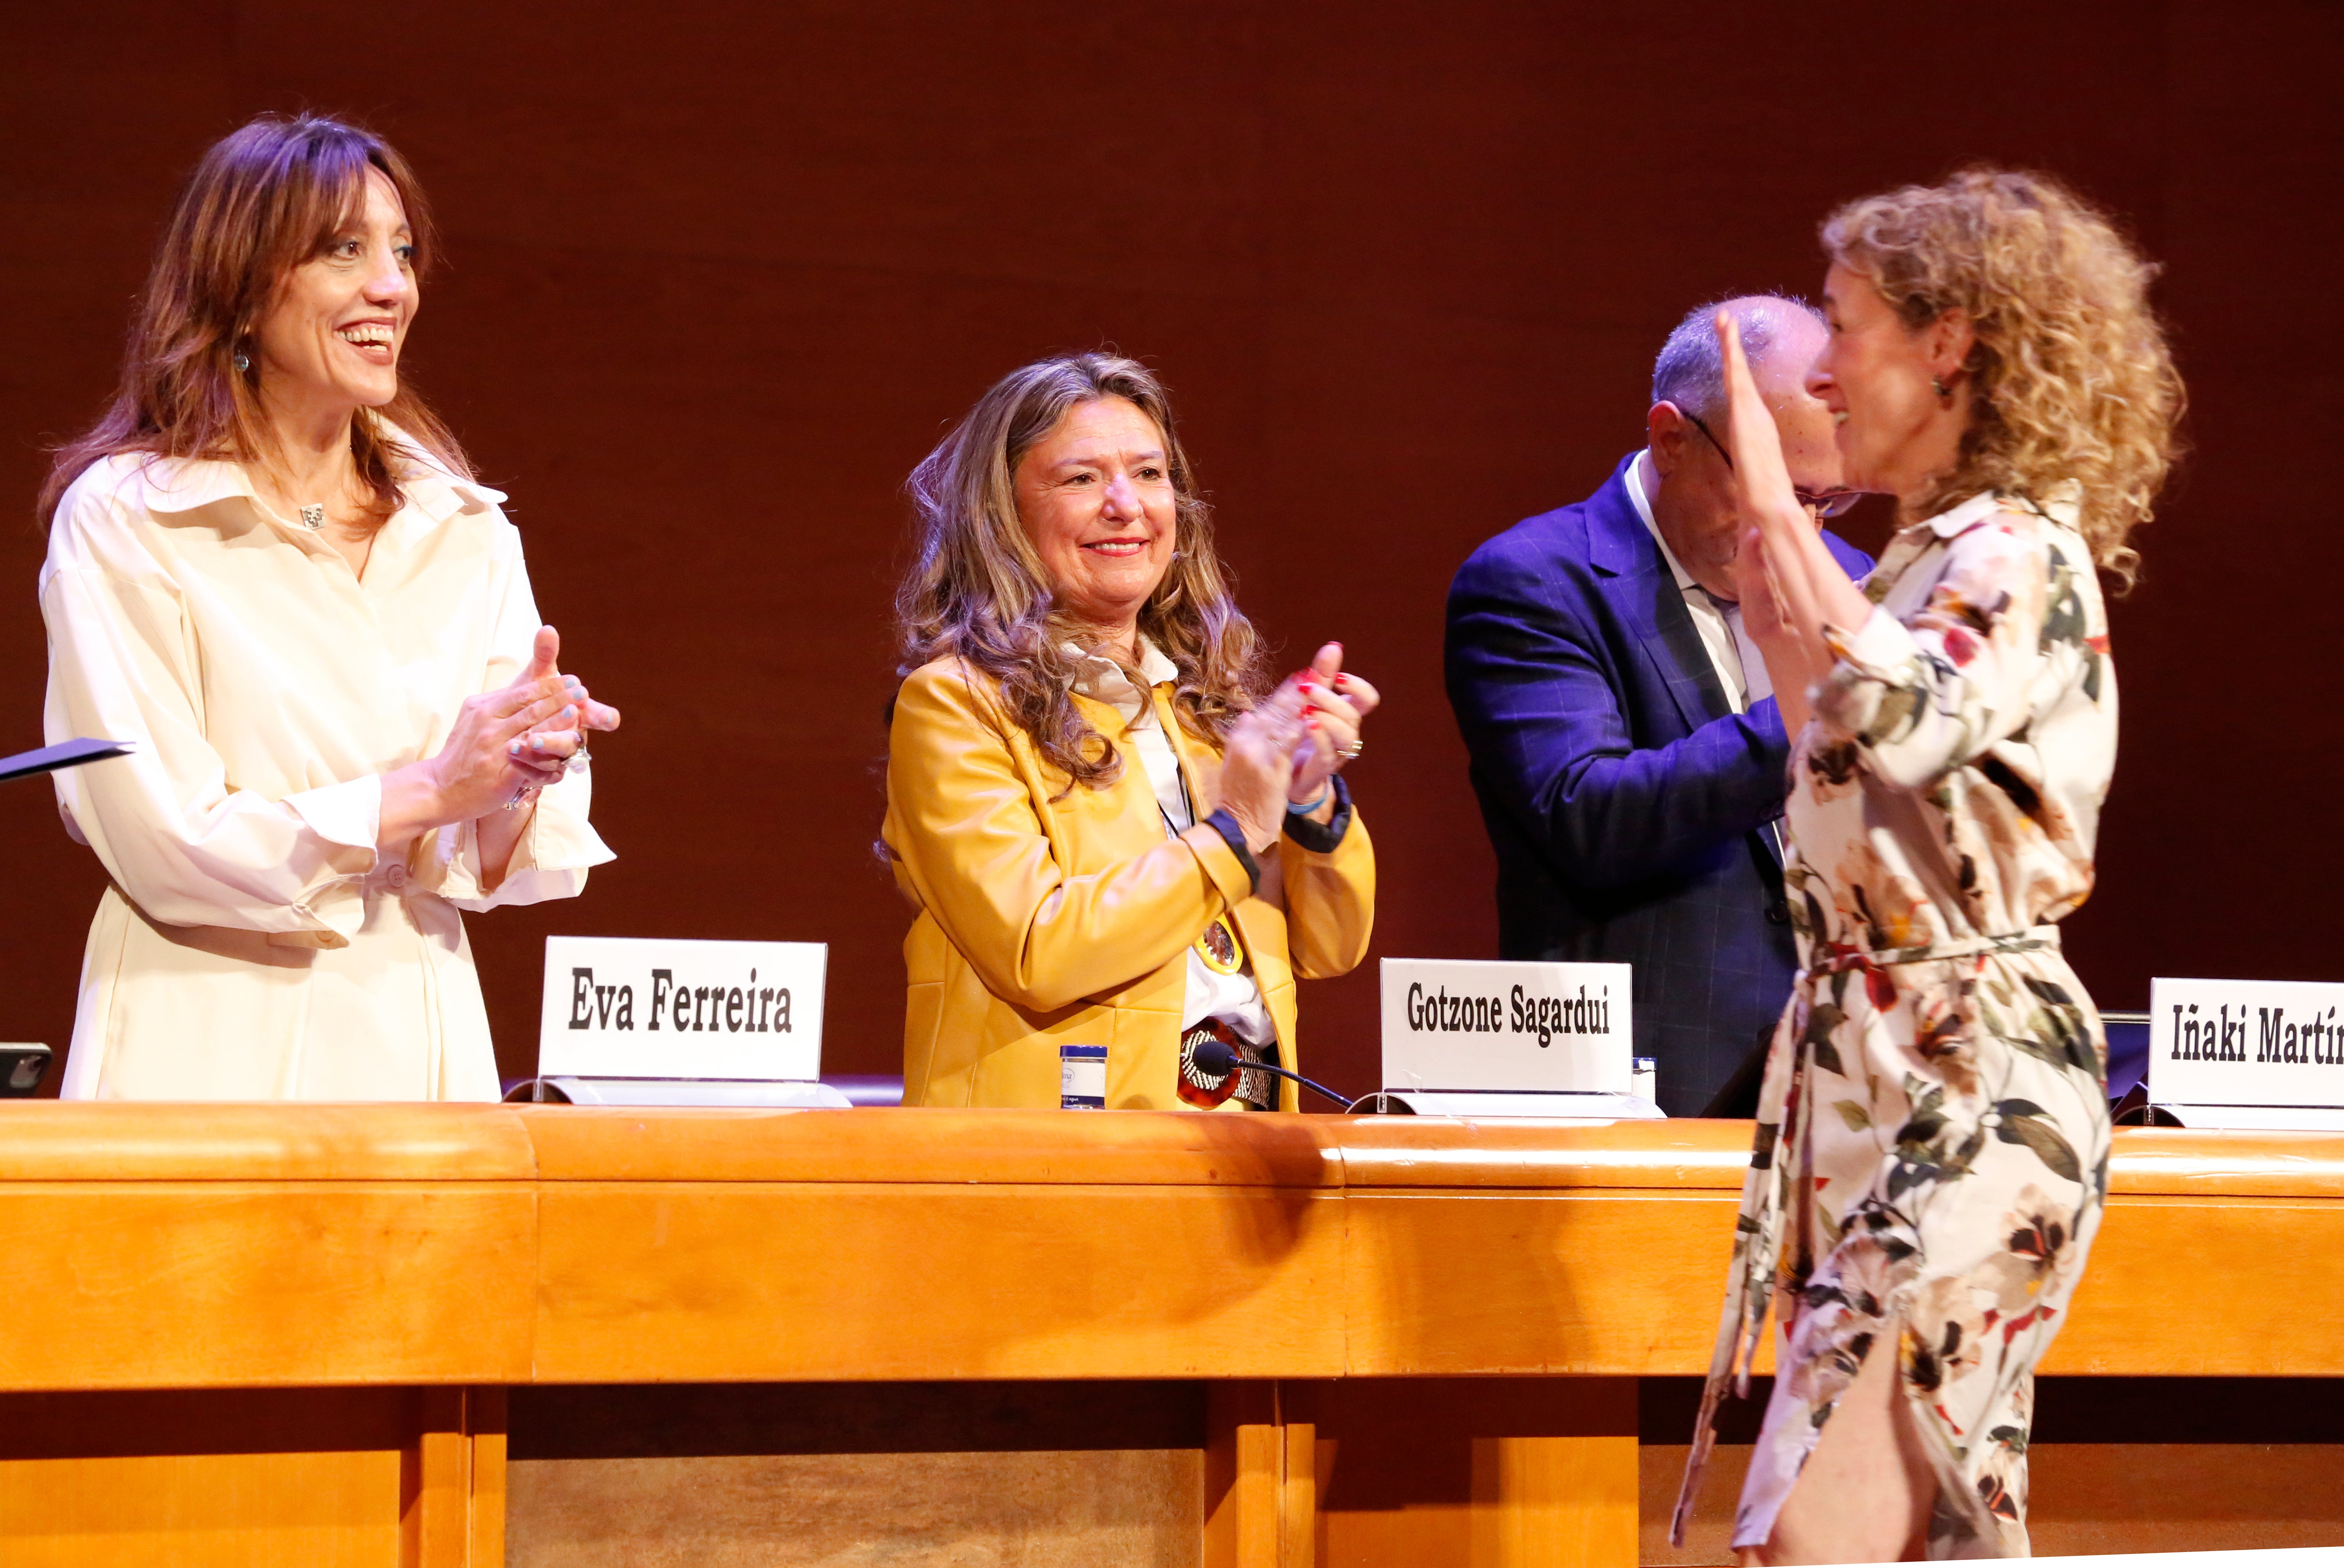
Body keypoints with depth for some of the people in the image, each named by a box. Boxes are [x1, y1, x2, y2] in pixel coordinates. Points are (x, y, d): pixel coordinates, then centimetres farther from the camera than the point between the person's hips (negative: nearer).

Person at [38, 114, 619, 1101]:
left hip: (421, 1047, 4)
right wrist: (428, 790, -15)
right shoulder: (124, 519, -7)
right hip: (210, 1056, -4)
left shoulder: (467, 533, 7)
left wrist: (518, 785, -17)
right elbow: (165, 842, -13)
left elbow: (504, 867, 5)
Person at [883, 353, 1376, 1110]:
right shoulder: (952, 702, 0)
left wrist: (1313, 799, 0)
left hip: (1246, 1138, 6)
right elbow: (1033, 956, -11)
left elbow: (1331, 948, 17)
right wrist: (1232, 835, -7)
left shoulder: (1204, 694, 19)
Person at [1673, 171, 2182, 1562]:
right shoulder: (1932, 560, 16)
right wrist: (1771, 605, 27)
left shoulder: (2022, 561, -12)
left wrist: (1774, 502, -21)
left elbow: (1895, 714, -32)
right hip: (1874, 1071, 10)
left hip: (1966, 1095, -9)